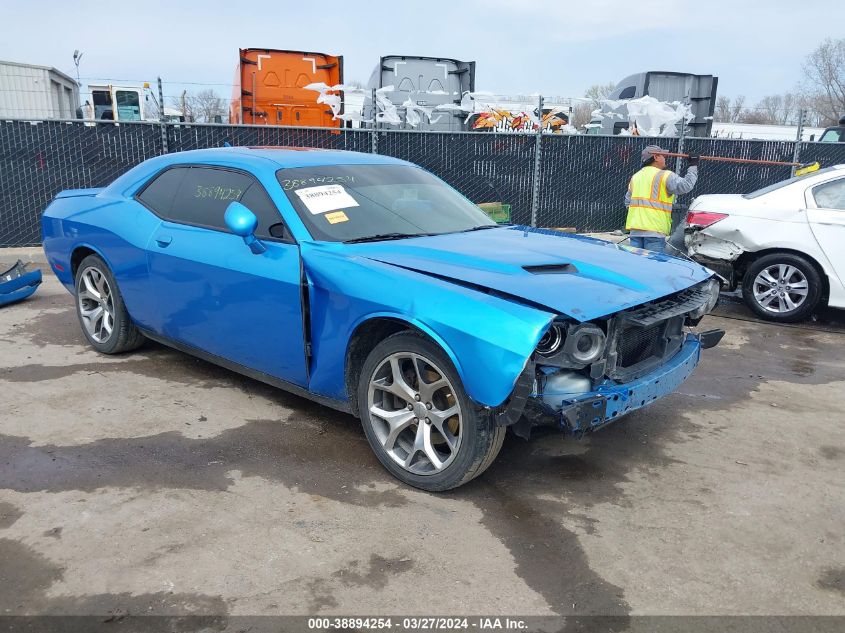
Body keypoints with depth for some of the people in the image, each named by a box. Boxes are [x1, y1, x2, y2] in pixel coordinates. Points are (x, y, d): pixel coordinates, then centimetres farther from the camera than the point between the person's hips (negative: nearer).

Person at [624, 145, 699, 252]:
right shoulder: (665, 175, -4)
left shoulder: (635, 176, 18)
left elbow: (628, 202, 20)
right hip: (655, 230, -6)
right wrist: (693, 166, -2)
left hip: (635, 229, 6)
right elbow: (685, 186, -13)